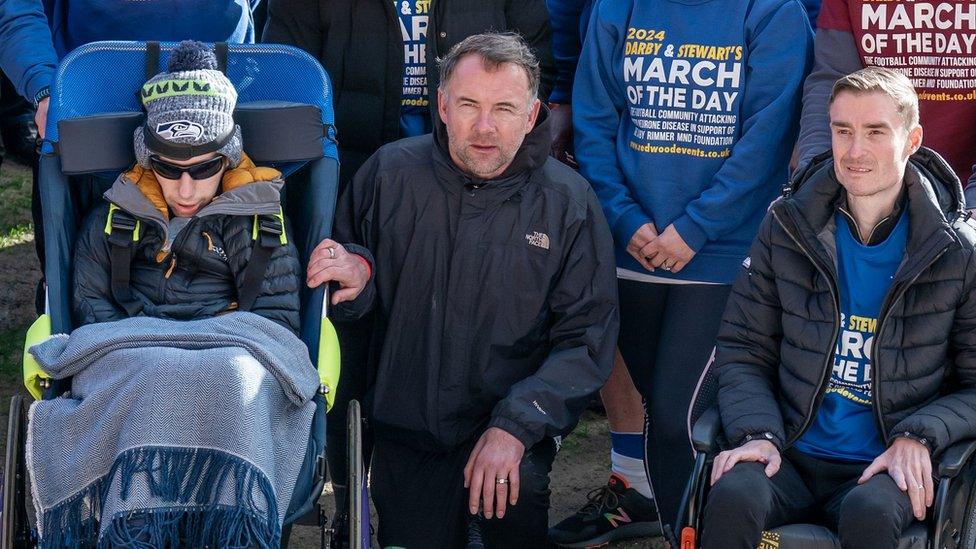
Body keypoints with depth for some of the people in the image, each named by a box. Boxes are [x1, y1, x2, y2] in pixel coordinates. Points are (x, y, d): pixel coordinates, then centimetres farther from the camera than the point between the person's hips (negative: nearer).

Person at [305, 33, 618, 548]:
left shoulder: (569, 202, -4)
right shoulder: (389, 173, 0)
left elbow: (585, 338, -5)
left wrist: (516, 426, -17)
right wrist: (359, 276, -13)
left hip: (516, 432, -2)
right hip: (407, 431, 3)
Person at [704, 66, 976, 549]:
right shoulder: (788, 228, 6)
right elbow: (743, 350, 9)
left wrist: (917, 437, -14)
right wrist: (756, 432, -9)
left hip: (886, 467, -1)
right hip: (792, 455, 2)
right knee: (733, 496, -31)